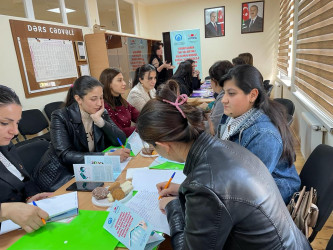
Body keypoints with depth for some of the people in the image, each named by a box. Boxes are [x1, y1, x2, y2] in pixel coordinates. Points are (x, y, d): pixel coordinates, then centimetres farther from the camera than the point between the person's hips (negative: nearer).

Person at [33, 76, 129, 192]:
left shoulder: (102, 114, -1)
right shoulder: (60, 117, -16)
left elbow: (121, 140, -10)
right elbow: (66, 155, -27)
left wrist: (99, 120, -23)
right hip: (58, 176, -5)